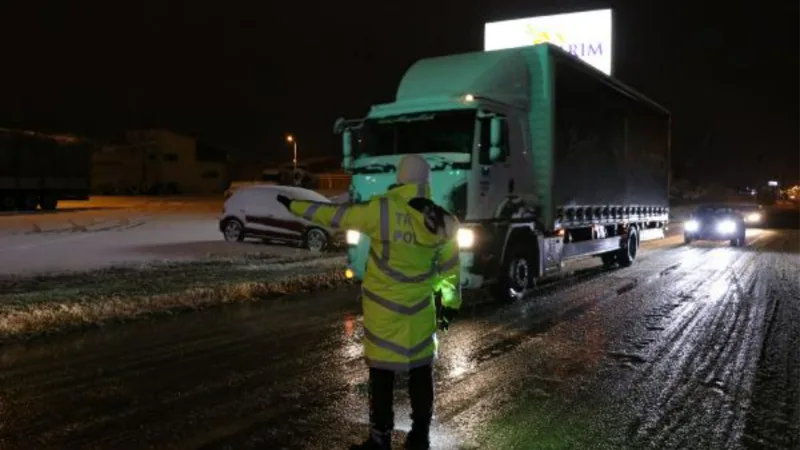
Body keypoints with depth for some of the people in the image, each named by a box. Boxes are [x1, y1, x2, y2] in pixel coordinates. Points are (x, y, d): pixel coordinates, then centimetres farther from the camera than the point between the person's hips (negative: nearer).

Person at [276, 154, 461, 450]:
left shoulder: (381, 210, -16)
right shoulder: (442, 223, -2)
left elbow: (334, 215, -7)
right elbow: (450, 269, 6)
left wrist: (294, 205, 6)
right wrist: (450, 304, 18)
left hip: (384, 307, -4)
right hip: (421, 309, 4)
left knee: (382, 373, 6)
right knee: (421, 372, 14)